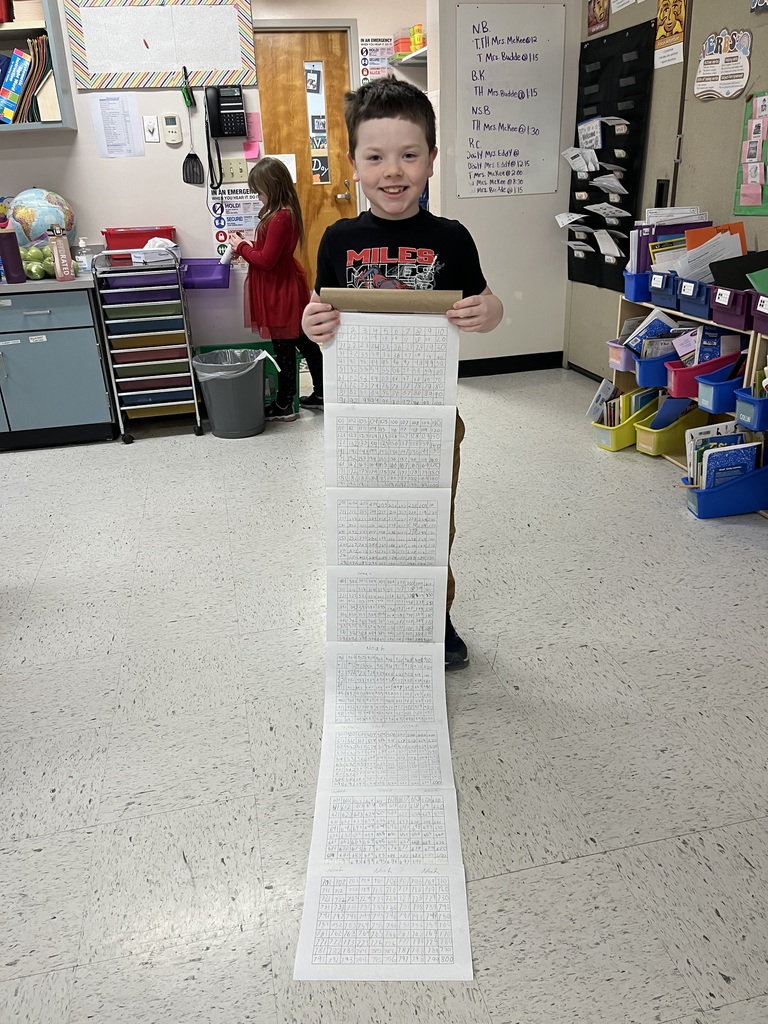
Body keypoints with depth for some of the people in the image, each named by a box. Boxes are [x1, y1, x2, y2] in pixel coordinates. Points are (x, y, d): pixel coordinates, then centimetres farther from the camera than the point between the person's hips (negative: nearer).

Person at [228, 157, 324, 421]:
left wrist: (241, 247, -9)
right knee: (304, 342, 15)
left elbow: (266, 260, -22)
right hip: (285, 288, 10)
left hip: (281, 291, -10)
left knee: (284, 348, -1)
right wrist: (248, 246, 4)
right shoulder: (285, 212, 9)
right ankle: (321, 393, 26)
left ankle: (283, 405, 9)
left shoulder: (279, 219, -22)